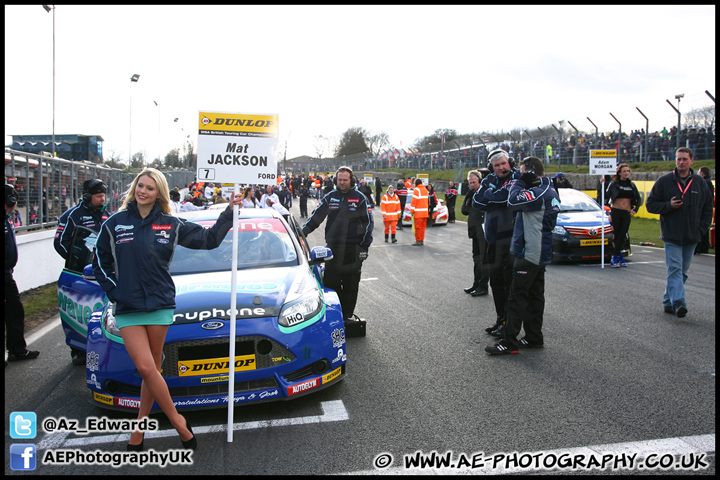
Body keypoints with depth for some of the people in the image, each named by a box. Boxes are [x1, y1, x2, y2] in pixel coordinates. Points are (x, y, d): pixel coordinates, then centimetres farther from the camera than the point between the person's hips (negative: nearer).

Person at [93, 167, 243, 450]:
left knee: (152, 368, 5)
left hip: (160, 306, 0)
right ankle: (178, 422, 6)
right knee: (146, 368, -9)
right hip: (127, 309, 0)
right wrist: (115, 292, 0)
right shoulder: (114, 224, 4)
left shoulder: (171, 225, 5)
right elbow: (100, 264, 11)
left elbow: (209, 239, 9)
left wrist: (229, 212, 2)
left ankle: (138, 431, 21)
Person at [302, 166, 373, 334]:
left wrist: (365, 246, -5)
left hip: (353, 248, -2)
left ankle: (348, 314, 16)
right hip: (333, 247, 2)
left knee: (350, 284, 4)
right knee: (330, 281, 0)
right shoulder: (329, 198, 9)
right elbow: (316, 217, 9)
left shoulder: (360, 198, 2)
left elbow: (368, 222, 2)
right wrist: (302, 232, -4)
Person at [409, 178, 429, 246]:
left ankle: (418, 241, -4)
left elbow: (414, 201, -11)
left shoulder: (416, 190, -8)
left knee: (418, 227, -4)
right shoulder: (425, 189, 15)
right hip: (425, 212, 7)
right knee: (423, 227, 11)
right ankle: (422, 241, 14)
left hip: (418, 212, -7)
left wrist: (412, 210, -5)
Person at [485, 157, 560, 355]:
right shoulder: (550, 192, 13)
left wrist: (520, 182, -12)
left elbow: (513, 202, -25)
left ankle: (509, 342, -2)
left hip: (529, 254, -10)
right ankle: (534, 337, 23)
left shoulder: (539, 193, -20)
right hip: (541, 254, 10)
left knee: (517, 297, -6)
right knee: (535, 295, 15)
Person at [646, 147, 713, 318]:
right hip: (671, 236, -4)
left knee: (683, 271, 8)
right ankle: (678, 302, -20)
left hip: (692, 237, 4)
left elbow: (708, 207, 15)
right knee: (675, 269, -12)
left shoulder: (700, 182, 8)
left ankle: (668, 301, 18)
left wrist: (701, 228, 4)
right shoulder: (664, 181, 0)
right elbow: (650, 204, 1)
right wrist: (668, 205, -15)